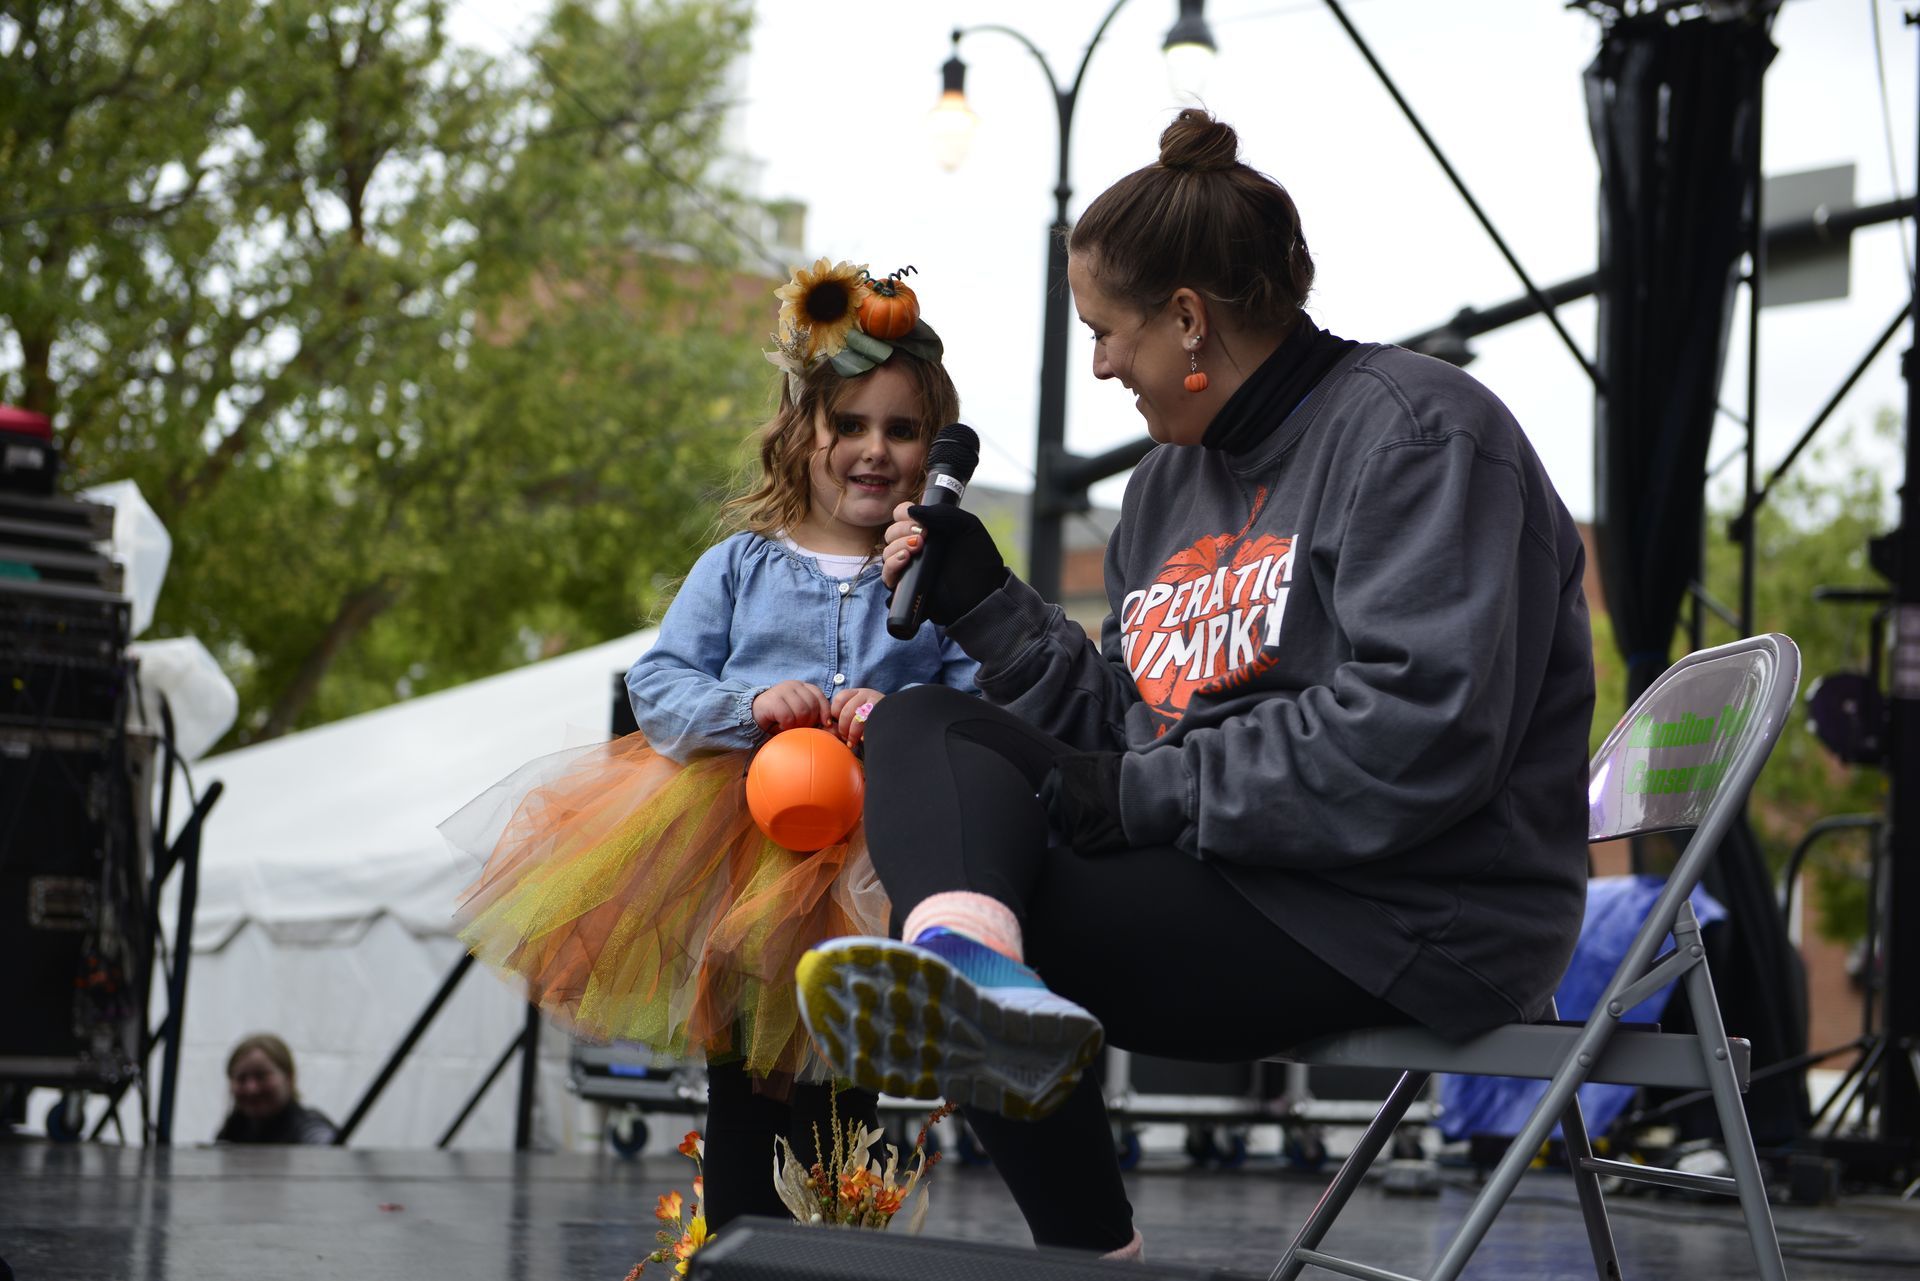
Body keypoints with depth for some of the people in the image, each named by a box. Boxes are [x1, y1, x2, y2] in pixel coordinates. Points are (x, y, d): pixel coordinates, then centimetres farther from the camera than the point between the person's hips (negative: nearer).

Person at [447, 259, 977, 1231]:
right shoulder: (740, 566, 8)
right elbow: (658, 684, 4)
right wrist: (750, 704, -14)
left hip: (875, 858, -1)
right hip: (735, 848, 1)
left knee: (836, 1091, 0)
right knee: (740, 1088, 8)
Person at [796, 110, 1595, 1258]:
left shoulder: (1414, 432, -8)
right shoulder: (1176, 473, 20)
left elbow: (1418, 738, -21)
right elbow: (1129, 728, 20)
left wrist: (1149, 793, -19)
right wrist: (984, 603, 12)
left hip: (1399, 916, -9)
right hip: (1223, 868, 9)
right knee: (924, 728, -9)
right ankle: (970, 966, -34)